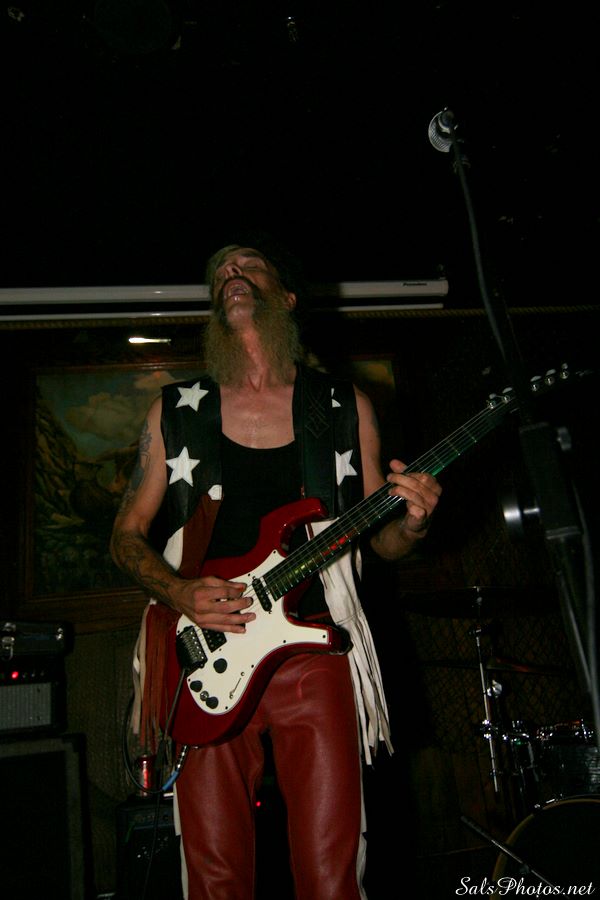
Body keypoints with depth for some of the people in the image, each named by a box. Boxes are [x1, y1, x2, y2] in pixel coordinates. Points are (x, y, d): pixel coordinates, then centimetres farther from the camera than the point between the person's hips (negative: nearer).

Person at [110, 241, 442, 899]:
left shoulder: (346, 407, 9)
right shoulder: (175, 411, 9)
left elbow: (380, 541, 12)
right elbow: (127, 533, 12)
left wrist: (410, 522, -11)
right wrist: (177, 592, -7)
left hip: (314, 650, 0)